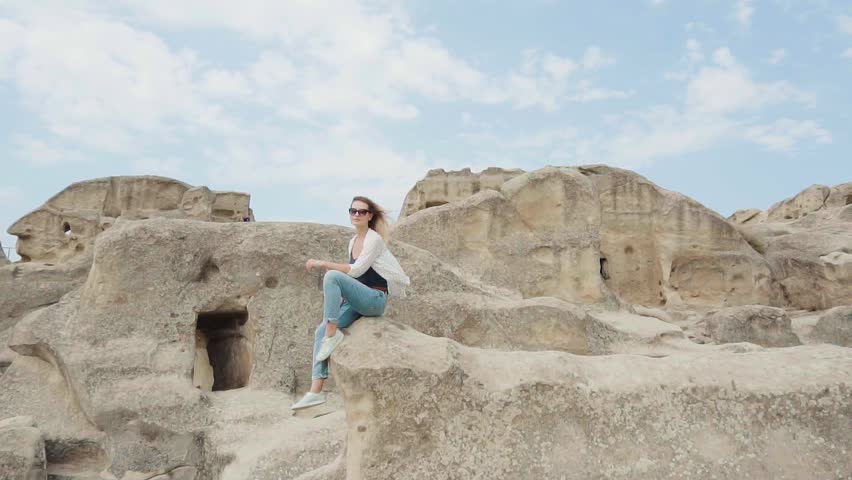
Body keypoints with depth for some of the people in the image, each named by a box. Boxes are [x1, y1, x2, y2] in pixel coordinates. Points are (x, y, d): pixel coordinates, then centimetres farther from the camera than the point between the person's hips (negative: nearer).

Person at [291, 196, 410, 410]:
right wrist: (340, 296, 7)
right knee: (321, 331, -8)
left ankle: (333, 334, -21)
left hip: (375, 299, -8)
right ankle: (316, 391, -9)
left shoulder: (374, 239, -9)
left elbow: (356, 270, -17)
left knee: (332, 275, -28)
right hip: (357, 300, 8)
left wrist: (322, 263, -18)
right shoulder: (353, 241, 14)